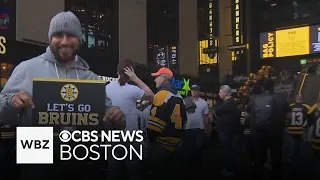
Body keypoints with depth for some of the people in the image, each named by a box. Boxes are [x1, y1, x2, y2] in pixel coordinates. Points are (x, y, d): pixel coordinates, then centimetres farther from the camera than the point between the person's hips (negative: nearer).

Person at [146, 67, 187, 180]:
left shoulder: (162, 94, -14)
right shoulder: (178, 96, 12)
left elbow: (155, 120, -19)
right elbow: (183, 119, 17)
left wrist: (150, 136, -7)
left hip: (161, 145, -8)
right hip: (176, 143, 8)